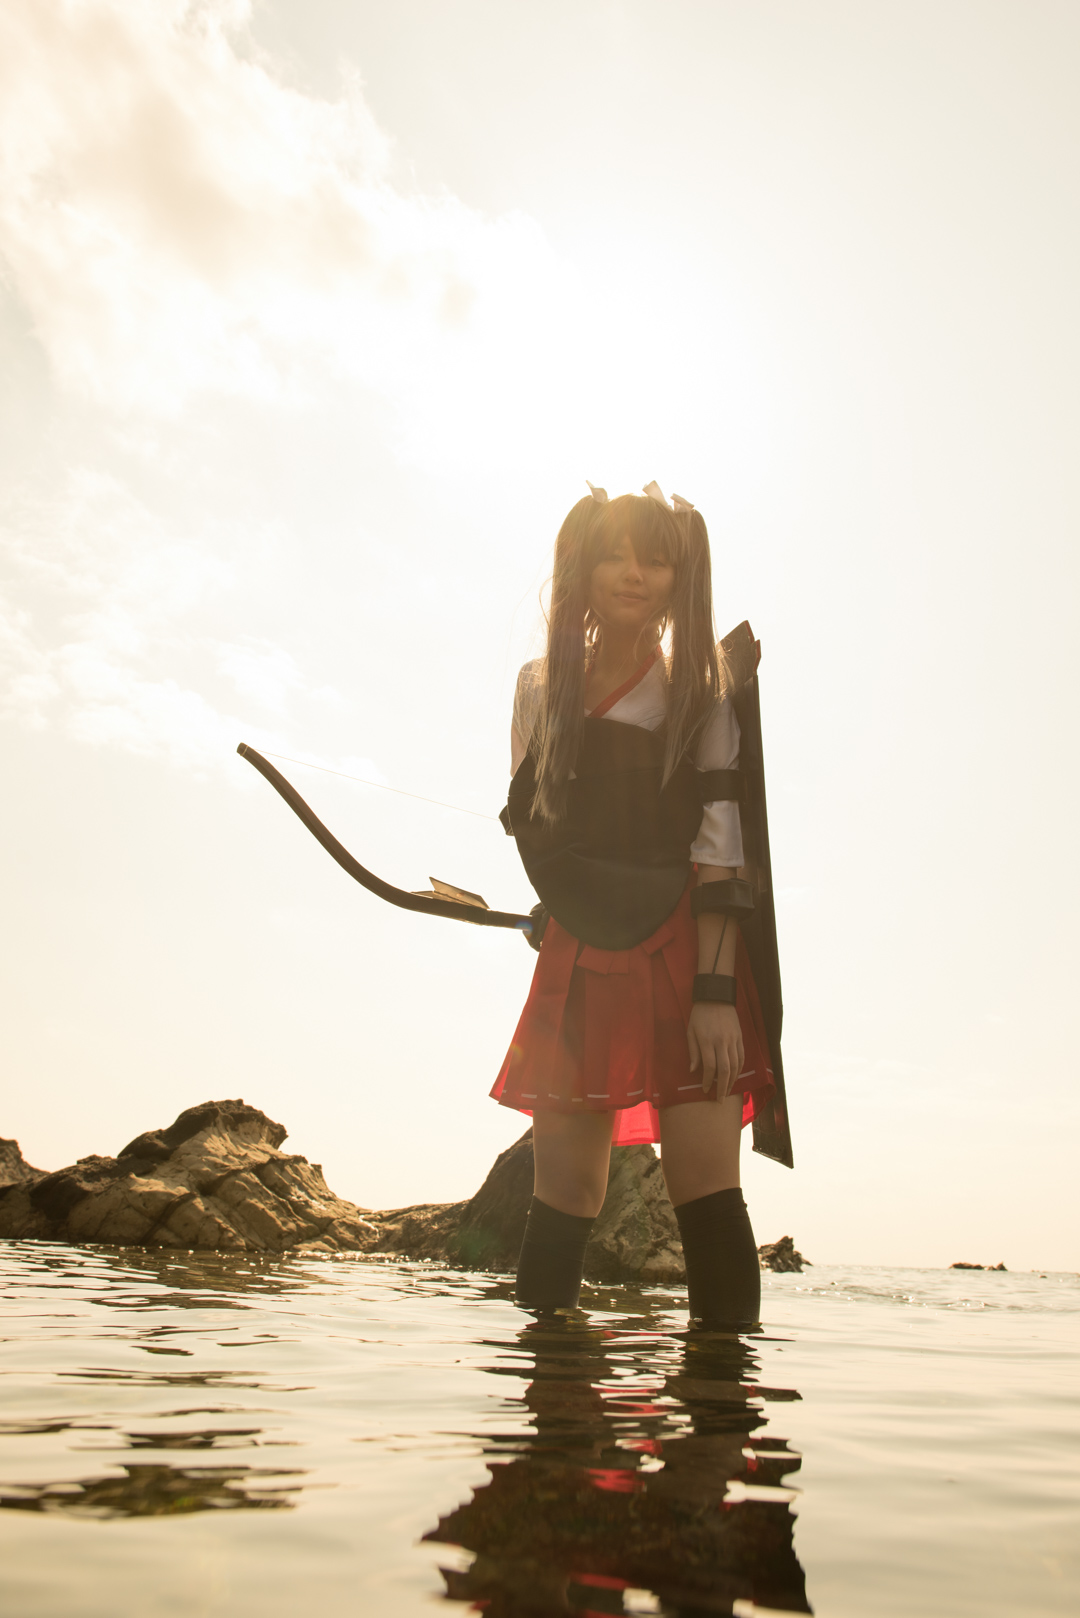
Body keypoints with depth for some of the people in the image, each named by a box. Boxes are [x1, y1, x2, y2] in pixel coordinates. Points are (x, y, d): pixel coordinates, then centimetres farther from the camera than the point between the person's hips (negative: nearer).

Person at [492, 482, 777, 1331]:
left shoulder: (700, 689, 3)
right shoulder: (541, 685, 12)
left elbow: (720, 848, -6)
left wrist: (715, 992, -14)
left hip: (681, 959, -3)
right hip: (578, 965, 3)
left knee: (706, 1189, -7)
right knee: (563, 1191, 2)